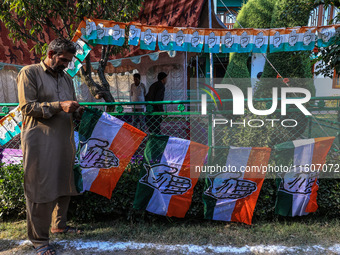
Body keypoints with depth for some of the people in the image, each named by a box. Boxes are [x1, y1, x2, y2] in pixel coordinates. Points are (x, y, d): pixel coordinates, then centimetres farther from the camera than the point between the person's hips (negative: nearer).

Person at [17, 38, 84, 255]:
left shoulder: (67, 78, 18)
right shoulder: (29, 73, -2)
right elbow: (27, 106, -10)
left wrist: (78, 111, -1)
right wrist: (59, 106, -20)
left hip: (65, 140, 7)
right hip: (40, 141, -7)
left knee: (64, 184, 12)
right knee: (41, 189, -4)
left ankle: (59, 224, 30)